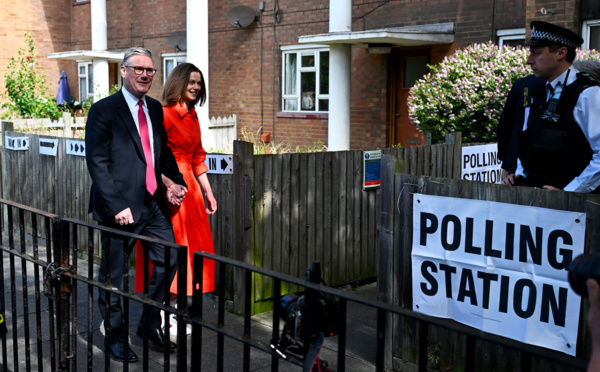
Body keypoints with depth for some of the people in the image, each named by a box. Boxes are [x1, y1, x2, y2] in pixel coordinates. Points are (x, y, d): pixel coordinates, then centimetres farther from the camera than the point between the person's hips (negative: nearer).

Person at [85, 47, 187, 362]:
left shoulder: (155, 108, 12)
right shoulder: (103, 110, -9)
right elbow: (97, 162, -13)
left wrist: (176, 180, 5)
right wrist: (117, 206, -20)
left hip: (153, 203, 7)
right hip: (120, 206, -6)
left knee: (167, 260, 11)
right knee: (113, 276, 7)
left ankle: (150, 325, 31)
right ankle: (116, 337, 26)